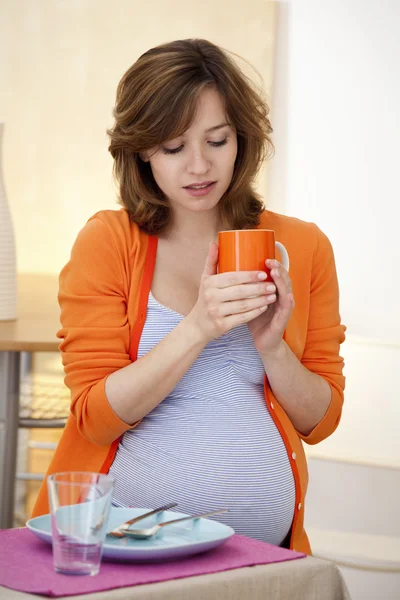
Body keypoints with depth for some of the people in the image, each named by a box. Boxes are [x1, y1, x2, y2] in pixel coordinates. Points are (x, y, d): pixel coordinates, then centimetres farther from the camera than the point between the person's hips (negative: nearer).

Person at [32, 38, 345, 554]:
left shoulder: (303, 246, 10)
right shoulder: (107, 242, 2)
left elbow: (319, 422, 11)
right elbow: (96, 418, -3)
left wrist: (271, 346, -7)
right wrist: (198, 328, -14)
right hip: (121, 541, -2)